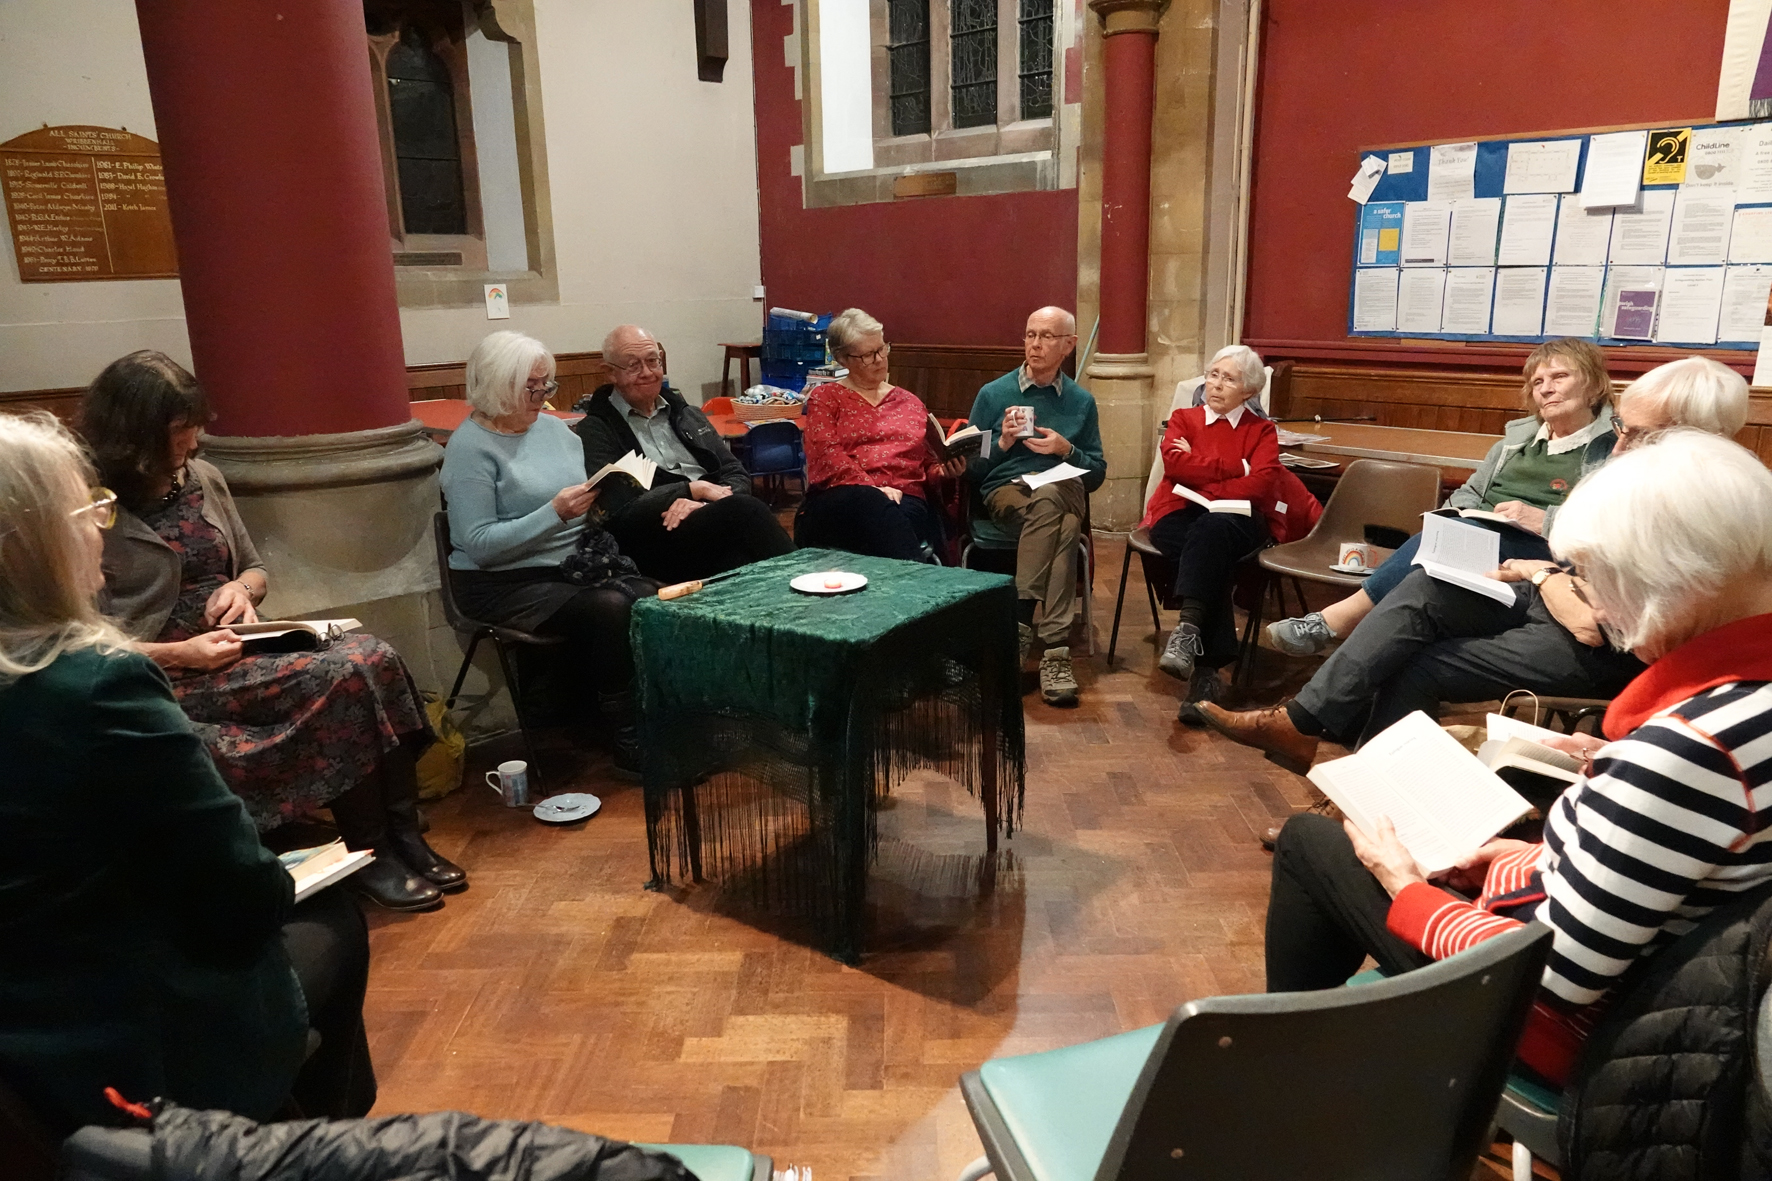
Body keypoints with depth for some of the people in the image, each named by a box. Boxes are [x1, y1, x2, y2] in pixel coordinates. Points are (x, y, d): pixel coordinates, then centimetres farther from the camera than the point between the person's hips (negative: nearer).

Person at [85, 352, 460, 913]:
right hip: (168, 676, -6)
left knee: (373, 656, -21)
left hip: (238, 645, 6)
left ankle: (403, 837, -16)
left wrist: (240, 588, -1)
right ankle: (370, 855, -13)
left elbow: (255, 570, 22)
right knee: (342, 677, -27)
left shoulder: (203, 480, 10)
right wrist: (180, 654, -21)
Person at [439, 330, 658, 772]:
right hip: (505, 582, -6)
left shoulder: (555, 428, 13)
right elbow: (479, 544, -15)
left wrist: (597, 497, -4)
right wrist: (555, 513, -23)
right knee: (609, 609, -31)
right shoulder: (470, 447, -7)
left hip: (575, 565, 6)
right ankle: (629, 745, -18)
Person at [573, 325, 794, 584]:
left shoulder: (687, 415, 25)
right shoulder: (595, 430, 8)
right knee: (745, 510, -32)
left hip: (712, 518, 5)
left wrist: (705, 504, -8)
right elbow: (619, 509, -5)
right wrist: (695, 489, -7)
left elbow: (737, 475, 15)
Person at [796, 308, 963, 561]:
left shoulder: (910, 403, 26)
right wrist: (871, 487, -17)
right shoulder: (824, 397, 15)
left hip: (906, 499, 3)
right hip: (839, 499, -2)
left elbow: (927, 464, 30)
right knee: (874, 506, -40)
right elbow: (827, 454, -2)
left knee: (903, 514, -37)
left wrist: (943, 470, 5)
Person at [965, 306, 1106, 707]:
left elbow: (1097, 474, 15)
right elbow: (971, 468, 10)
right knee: (1061, 523, -36)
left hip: (1064, 493, 1)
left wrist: (1066, 450, -3)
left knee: (1049, 499, -38)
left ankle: (1021, 622, -37)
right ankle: (1056, 646, -37)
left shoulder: (1082, 402, 17)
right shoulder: (993, 393, 12)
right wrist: (1003, 442, -7)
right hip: (1005, 492, -1)